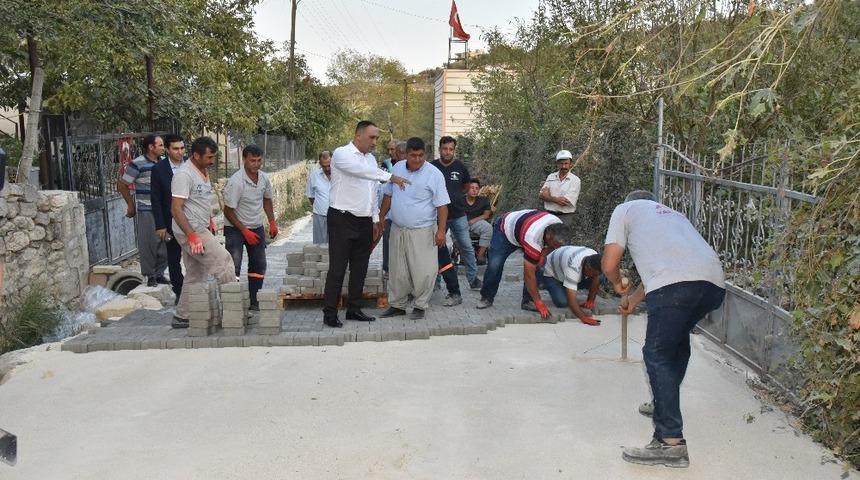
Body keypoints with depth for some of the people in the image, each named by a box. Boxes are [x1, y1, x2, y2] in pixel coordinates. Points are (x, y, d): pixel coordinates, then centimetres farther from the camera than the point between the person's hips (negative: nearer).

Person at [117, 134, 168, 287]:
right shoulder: (138, 164, -8)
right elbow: (122, 185, -3)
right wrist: (131, 205, 0)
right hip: (146, 211, -5)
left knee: (164, 243, 6)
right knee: (148, 244, 1)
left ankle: (159, 273, 20)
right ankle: (150, 275, 12)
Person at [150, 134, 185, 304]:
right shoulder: (159, 169, -6)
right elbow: (156, 200, -4)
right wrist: (160, 226, -8)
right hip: (171, 223, -1)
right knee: (173, 259, 9)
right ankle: (179, 292, 21)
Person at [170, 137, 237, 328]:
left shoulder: (204, 172, 12)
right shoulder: (184, 174, -17)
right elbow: (176, 209, -22)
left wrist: (209, 221, 18)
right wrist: (192, 236, -26)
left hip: (200, 230, 10)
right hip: (190, 231, -10)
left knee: (196, 275, 12)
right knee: (223, 261, -9)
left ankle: (182, 317, 19)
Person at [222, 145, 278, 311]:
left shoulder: (264, 178, -3)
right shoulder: (235, 181, -22)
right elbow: (228, 211, -17)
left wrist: (272, 222, 9)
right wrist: (245, 231, -18)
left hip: (257, 227, 7)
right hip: (235, 229, -6)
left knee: (259, 266, 9)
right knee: (233, 267, -13)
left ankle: (254, 302, 19)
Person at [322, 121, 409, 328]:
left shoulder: (371, 159, 14)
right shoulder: (342, 154, -9)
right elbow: (361, 170, -30)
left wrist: (375, 219, 13)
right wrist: (389, 177, -34)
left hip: (364, 222, 7)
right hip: (342, 219, -7)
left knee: (360, 268, 11)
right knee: (337, 268, -4)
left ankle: (354, 309, 21)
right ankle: (330, 314, 4)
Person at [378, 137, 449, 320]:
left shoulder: (434, 174, -10)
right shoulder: (397, 168, 5)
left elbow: (442, 205, -11)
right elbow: (388, 195, 17)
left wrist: (441, 230, -17)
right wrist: (380, 218, 16)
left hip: (421, 231, -5)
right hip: (397, 229, 5)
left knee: (422, 271, -2)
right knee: (397, 270, 12)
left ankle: (420, 306, 13)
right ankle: (397, 305, 24)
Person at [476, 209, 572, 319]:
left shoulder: (559, 228, -26)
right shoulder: (532, 239, -45)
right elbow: (529, 275, -38)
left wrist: (542, 254, -20)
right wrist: (539, 303, -33)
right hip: (504, 229, -6)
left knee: (535, 266, -13)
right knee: (494, 265, -18)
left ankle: (528, 301, -2)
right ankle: (487, 297, 3)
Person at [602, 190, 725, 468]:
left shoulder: (625, 209, 23)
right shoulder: (672, 214, 40)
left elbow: (609, 265, 15)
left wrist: (619, 285, 37)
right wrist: (634, 300, 58)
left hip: (676, 284, -7)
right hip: (714, 282, 7)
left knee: (657, 355, 2)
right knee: (678, 339, 29)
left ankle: (671, 442, -4)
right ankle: (665, 404, 44)